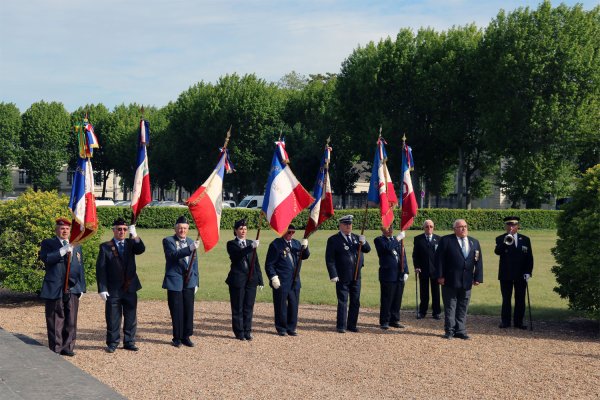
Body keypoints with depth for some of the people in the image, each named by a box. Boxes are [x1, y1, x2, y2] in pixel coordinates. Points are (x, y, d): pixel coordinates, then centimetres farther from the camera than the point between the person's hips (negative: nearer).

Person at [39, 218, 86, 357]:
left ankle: (67, 347, 11)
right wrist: (64, 250, -20)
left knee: (71, 320, 3)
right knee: (56, 320, -1)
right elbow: (46, 258, -14)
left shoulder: (77, 246, 18)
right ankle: (55, 348, 7)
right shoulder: (48, 243, 6)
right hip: (55, 289, -4)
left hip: (73, 289, 4)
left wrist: (81, 287, 12)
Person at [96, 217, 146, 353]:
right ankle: (112, 343, 15)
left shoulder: (130, 243, 8)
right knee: (113, 319, 4)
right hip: (113, 290, -3)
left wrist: (134, 235, -27)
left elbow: (141, 250, -13)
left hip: (130, 288, 3)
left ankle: (129, 342, 19)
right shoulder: (105, 247, -2)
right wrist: (102, 289, -11)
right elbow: (100, 269, -5)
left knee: (131, 318, 9)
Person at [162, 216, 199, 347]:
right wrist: (189, 249, -34)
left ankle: (186, 337, 14)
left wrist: (196, 282, 13)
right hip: (175, 281, -4)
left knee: (189, 310, 4)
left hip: (189, 282, 4)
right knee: (177, 312, 1)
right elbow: (173, 255, -22)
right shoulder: (168, 241, -3)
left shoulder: (191, 242, 13)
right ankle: (177, 338, 12)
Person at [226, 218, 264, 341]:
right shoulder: (231, 244, -2)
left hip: (251, 280, 4)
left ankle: (247, 332, 15)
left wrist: (260, 280, 8)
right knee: (237, 308, 3)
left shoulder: (251, 243, 12)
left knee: (249, 307, 8)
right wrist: (251, 247, -36)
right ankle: (239, 333, 11)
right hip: (237, 280, -4)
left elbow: (256, 262, 13)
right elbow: (239, 254, -23)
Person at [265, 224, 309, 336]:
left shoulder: (296, 243, 14)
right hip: (281, 282, -5)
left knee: (294, 305, 9)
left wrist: (305, 247, -12)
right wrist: (273, 277, -16)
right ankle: (281, 329, 15)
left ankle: (291, 328, 21)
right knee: (281, 306, 2)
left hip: (295, 281, 5)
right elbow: (269, 264, -6)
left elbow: (305, 256, 7)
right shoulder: (276, 245, -5)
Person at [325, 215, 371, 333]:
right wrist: (333, 275, -15)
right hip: (342, 278, -5)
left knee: (355, 302, 9)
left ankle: (352, 325, 19)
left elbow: (367, 249, 6)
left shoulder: (356, 238, 13)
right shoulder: (334, 240, -5)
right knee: (342, 302, 0)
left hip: (356, 277, 5)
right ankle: (341, 326, 8)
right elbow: (329, 259, -8)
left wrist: (363, 242, -15)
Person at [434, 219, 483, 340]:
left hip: (467, 281, 4)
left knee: (463, 307, 8)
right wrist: (440, 275, -12)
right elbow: (439, 258, -6)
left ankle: (460, 331, 16)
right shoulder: (446, 240, -3)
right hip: (450, 280, -4)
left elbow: (478, 261, 9)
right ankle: (449, 331, 11)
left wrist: (478, 277, 1)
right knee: (450, 306, 3)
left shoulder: (474, 242, 11)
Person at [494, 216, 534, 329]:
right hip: (506, 274, -2)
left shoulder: (525, 240, 9)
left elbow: (529, 257, 8)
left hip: (521, 275, 2)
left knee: (520, 299, 4)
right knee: (506, 299, 4)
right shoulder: (500, 239, 2)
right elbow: (497, 252, -17)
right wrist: (505, 243, -33)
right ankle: (505, 321, 10)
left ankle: (518, 321, 11)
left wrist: (528, 272, -2)